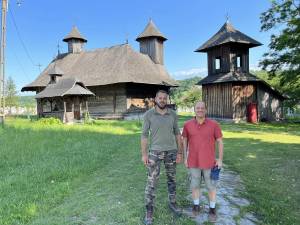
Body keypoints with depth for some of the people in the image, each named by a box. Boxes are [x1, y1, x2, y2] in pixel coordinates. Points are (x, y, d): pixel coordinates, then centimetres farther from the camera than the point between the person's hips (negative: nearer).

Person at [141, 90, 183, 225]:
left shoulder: (173, 114, 0)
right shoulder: (148, 114, -8)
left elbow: (177, 134, 4)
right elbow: (144, 135, -6)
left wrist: (180, 153, 2)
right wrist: (144, 154, -11)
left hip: (171, 151, 3)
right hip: (155, 152, -3)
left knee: (172, 179, 16)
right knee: (152, 182, -1)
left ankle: (172, 203, 36)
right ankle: (149, 211, 12)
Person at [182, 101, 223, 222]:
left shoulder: (214, 124, -10)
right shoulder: (188, 124, -6)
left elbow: (220, 142, -3)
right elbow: (185, 141, 4)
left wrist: (220, 159, -6)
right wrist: (185, 158, 3)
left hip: (209, 161, -1)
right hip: (194, 161, 1)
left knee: (211, 186, 10)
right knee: (195, 184, 13)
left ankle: (212, 209, 29)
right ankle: (196, 206, 33)